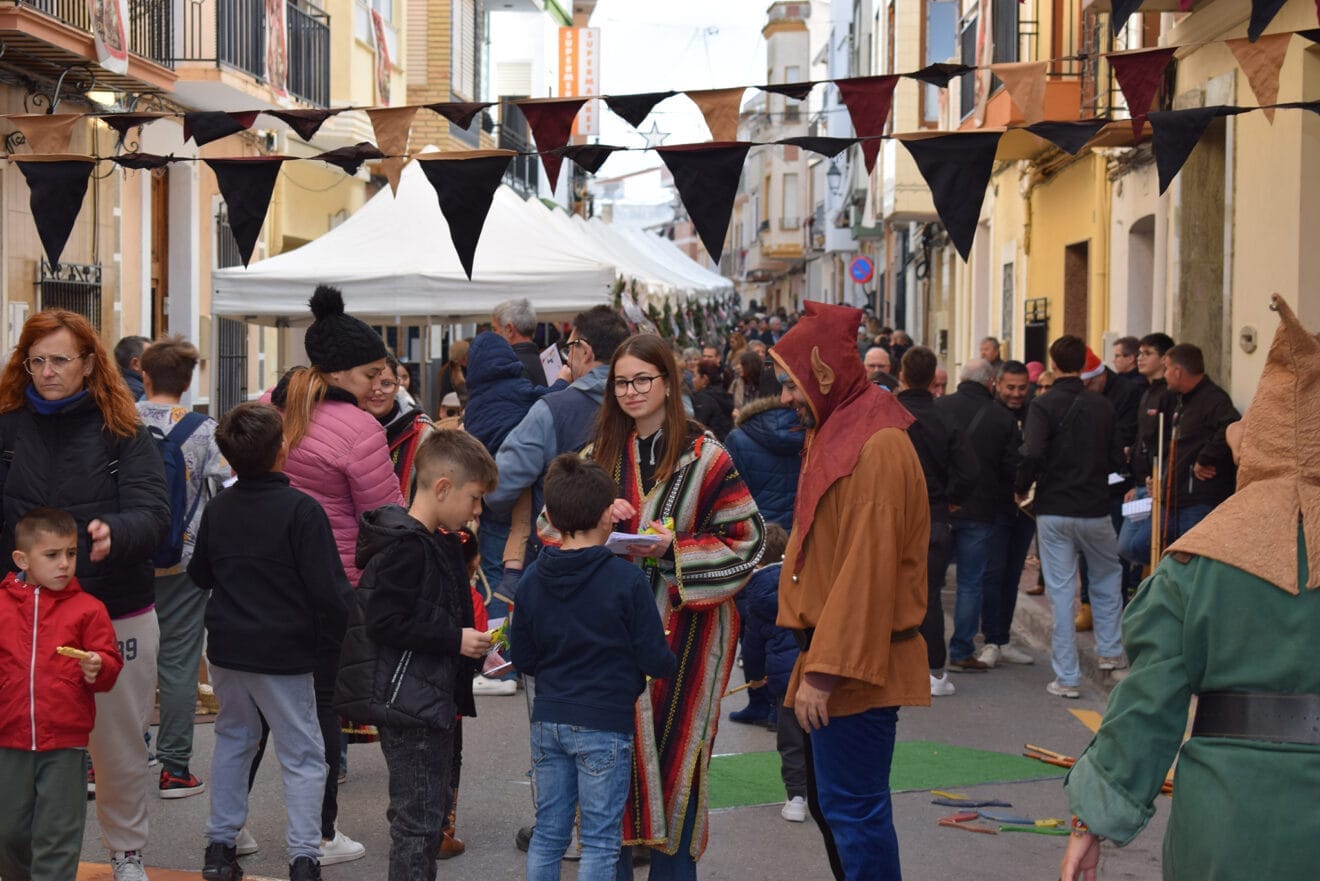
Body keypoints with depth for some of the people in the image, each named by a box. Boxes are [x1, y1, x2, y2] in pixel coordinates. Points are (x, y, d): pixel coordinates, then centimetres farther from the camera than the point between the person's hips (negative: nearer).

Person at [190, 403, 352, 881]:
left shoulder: (216, 508, 3)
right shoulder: (301, 510, -16)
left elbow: (199, 576, 17)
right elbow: (328, 589, -17)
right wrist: (353, 637, -5)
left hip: (226, 646, 6)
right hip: (285, 650, -6)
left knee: (233, 738, 21)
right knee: (303, 755, 3)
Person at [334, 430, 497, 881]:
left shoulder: (435, 543, 13)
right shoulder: (405, 548, -19)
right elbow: (383, 623, -24)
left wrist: (468, 640, 10)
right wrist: (455, 639, -20)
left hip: (428, 698, 11)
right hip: (408, 701, -11)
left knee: (433, 808, 18)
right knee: (419, 818, -4)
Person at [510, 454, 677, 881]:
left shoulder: (531, 580, 1)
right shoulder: (627, 580, -14)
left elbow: (522, 657, 6)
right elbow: (655, 660, -11)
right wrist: (672, 661, 10)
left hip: (547, 721, 5)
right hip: (605, 725, -5)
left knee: (547, 833, 13)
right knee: (600, 841, 4)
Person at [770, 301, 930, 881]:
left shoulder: (875, 448, -18)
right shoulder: (836, 435, 14)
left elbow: (867, 572, -23)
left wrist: (825, 671, -22)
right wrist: (815, 660, 17)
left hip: (853, 668, -10)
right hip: (827, 654, 10)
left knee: (852, 807, -5)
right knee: (827, 799, 17)